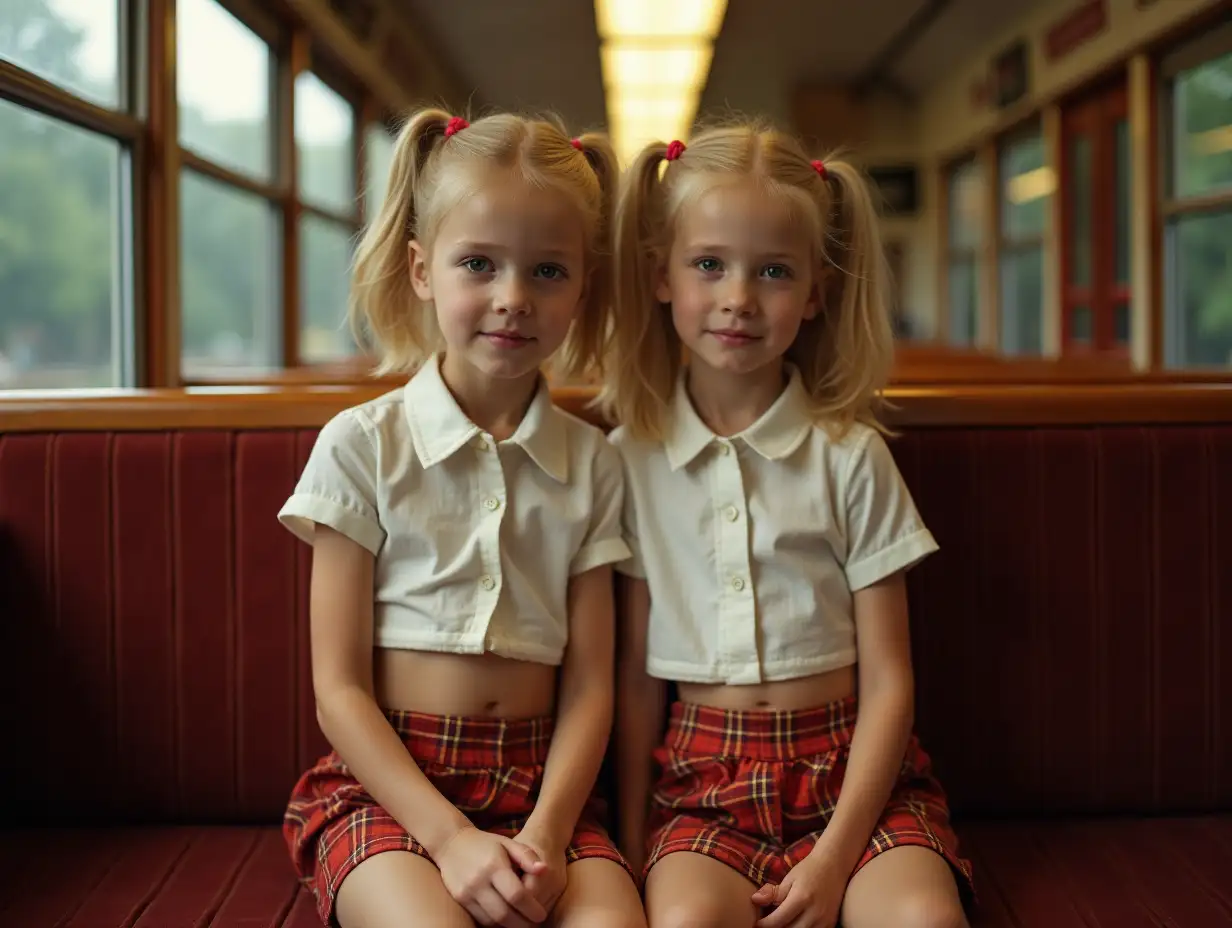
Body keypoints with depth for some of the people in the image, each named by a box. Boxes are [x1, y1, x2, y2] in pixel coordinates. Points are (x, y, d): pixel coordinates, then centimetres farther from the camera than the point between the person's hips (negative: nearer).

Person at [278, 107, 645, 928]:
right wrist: (449, 837, -14)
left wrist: (547, 833, -13)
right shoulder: (361, 445, 0)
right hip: (386, 781, -2)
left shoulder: (591, 461, 8)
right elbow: (340, 690, -3)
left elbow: (589, 683, 4)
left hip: (542, 782, 2)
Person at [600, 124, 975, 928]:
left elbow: (887, 682, -1)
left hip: (850, 768, 1)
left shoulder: (850, 455, 0)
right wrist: (631, 841, 0)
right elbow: (638, 673, 6)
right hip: (701, 777, 0)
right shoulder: (634, 459, 4)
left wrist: (834, 855, -11)